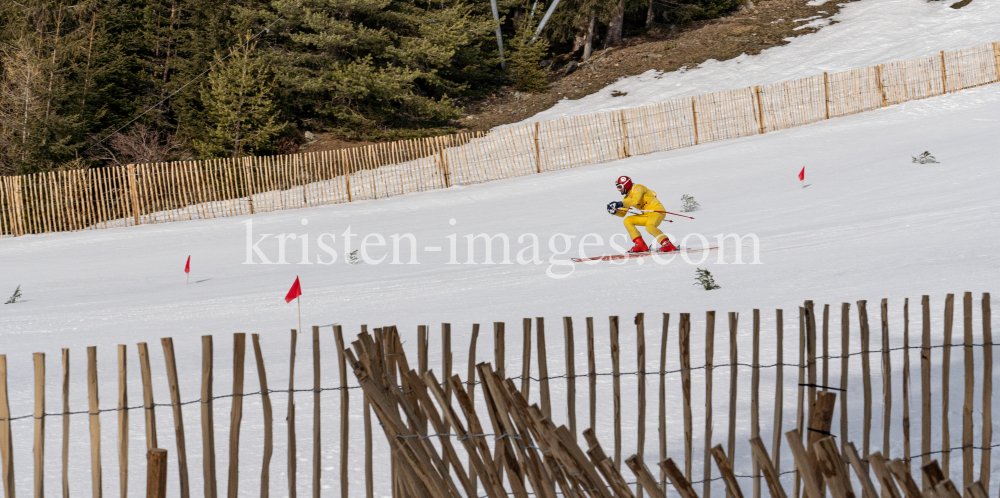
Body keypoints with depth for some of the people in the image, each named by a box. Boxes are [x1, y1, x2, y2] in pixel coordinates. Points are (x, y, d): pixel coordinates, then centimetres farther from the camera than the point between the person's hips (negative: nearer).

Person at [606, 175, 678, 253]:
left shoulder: (638, 188, -9)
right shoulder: (628, 197, 16)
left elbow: (635, 200, -28)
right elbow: (623, 213, 16)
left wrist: (620, 204, -32)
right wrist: (614, 211, -3)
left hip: (657, 210, -9)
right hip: (647, 215, 9)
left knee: (649, 226, -35)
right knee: (627, 221, 0)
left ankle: (667, 245, -32)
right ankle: (641, 245, -7)